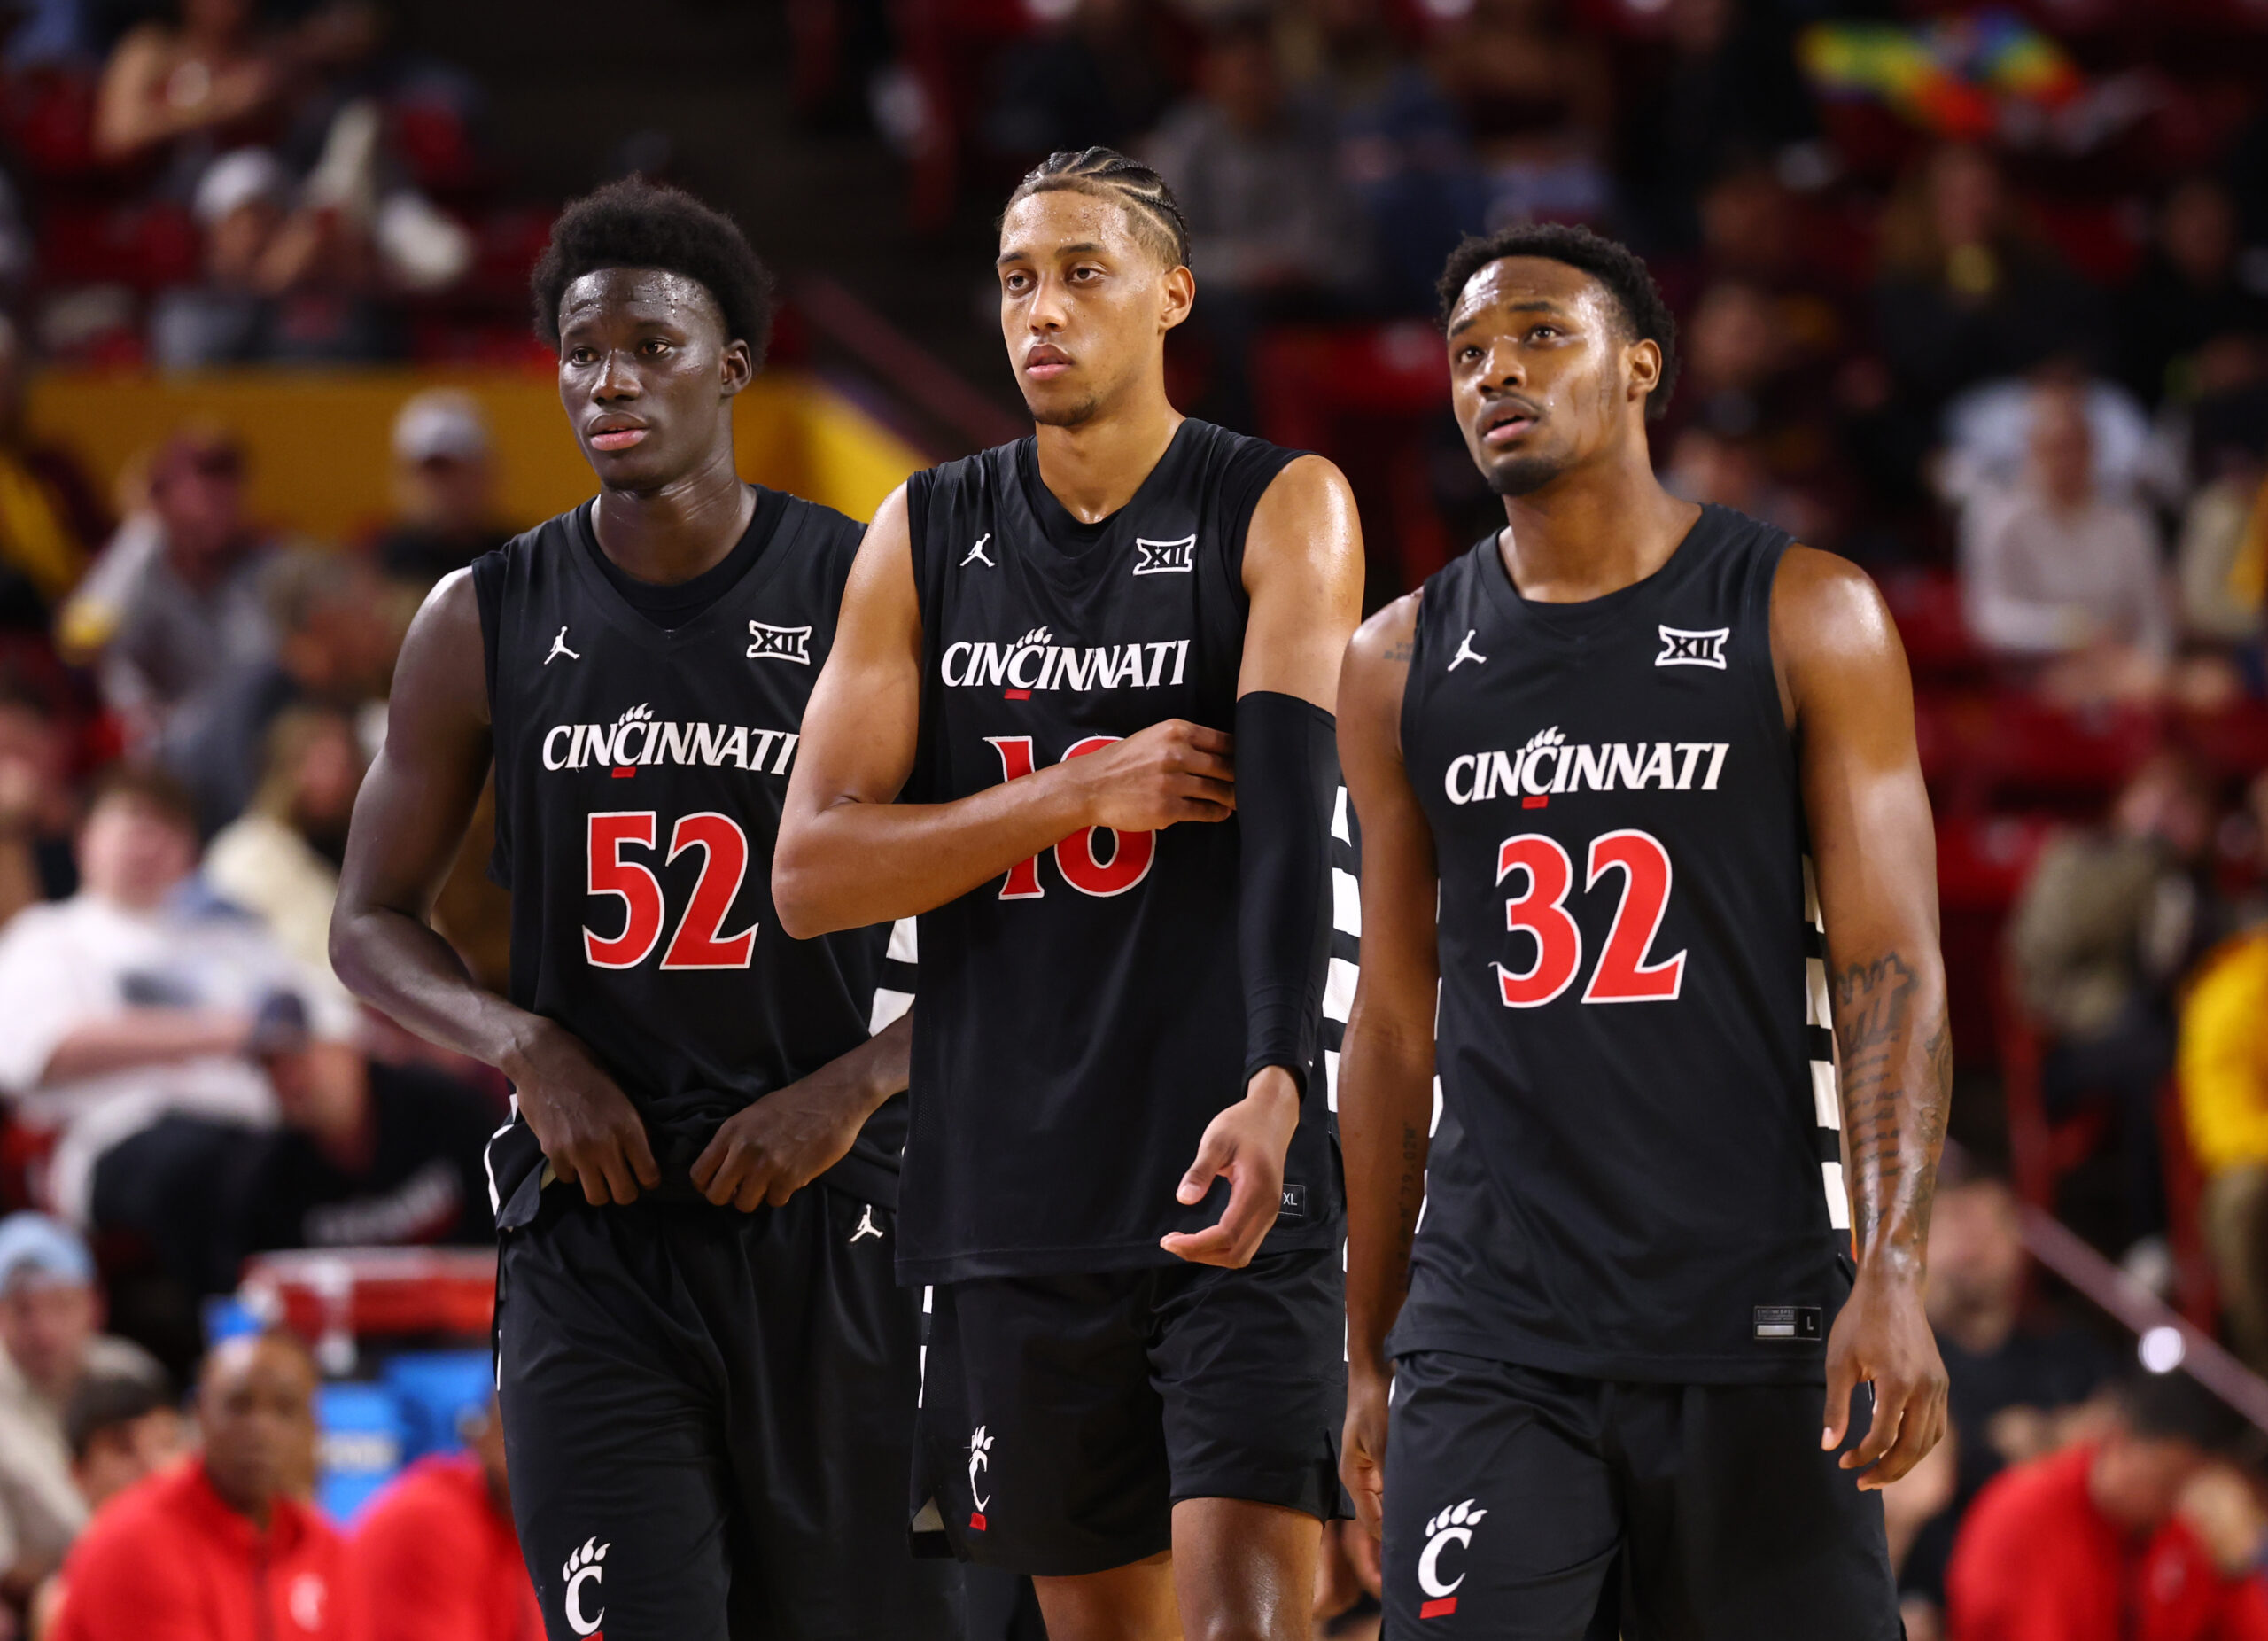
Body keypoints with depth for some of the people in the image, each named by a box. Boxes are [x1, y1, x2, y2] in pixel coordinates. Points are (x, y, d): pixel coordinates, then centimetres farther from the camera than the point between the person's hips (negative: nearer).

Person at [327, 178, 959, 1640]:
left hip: (827, 1212, -1)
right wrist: (527, 1049, -7)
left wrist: (856, 1085, -13)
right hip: (595, 1211, 1)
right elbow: (372, 924, 12)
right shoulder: (487, 625, 5)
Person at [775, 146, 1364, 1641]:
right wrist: (1083, 795, -11)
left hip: (1234, 1178, -4)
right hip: (1018, 1196, 4)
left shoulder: (1283, 513, -3)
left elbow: (1287, 803, -19)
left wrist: (1275, 1086, -34)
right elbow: (812, 874, 1)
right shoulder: (926, 535, 8)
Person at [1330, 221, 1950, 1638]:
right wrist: (1369, 1354, 13)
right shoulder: (1405, 664, 10)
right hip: (1492, 1345, 2)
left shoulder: (1806, 620, 1)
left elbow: (1891, 969, -4)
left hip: (1755, 1334, -2)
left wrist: (1892, 1271, -17)